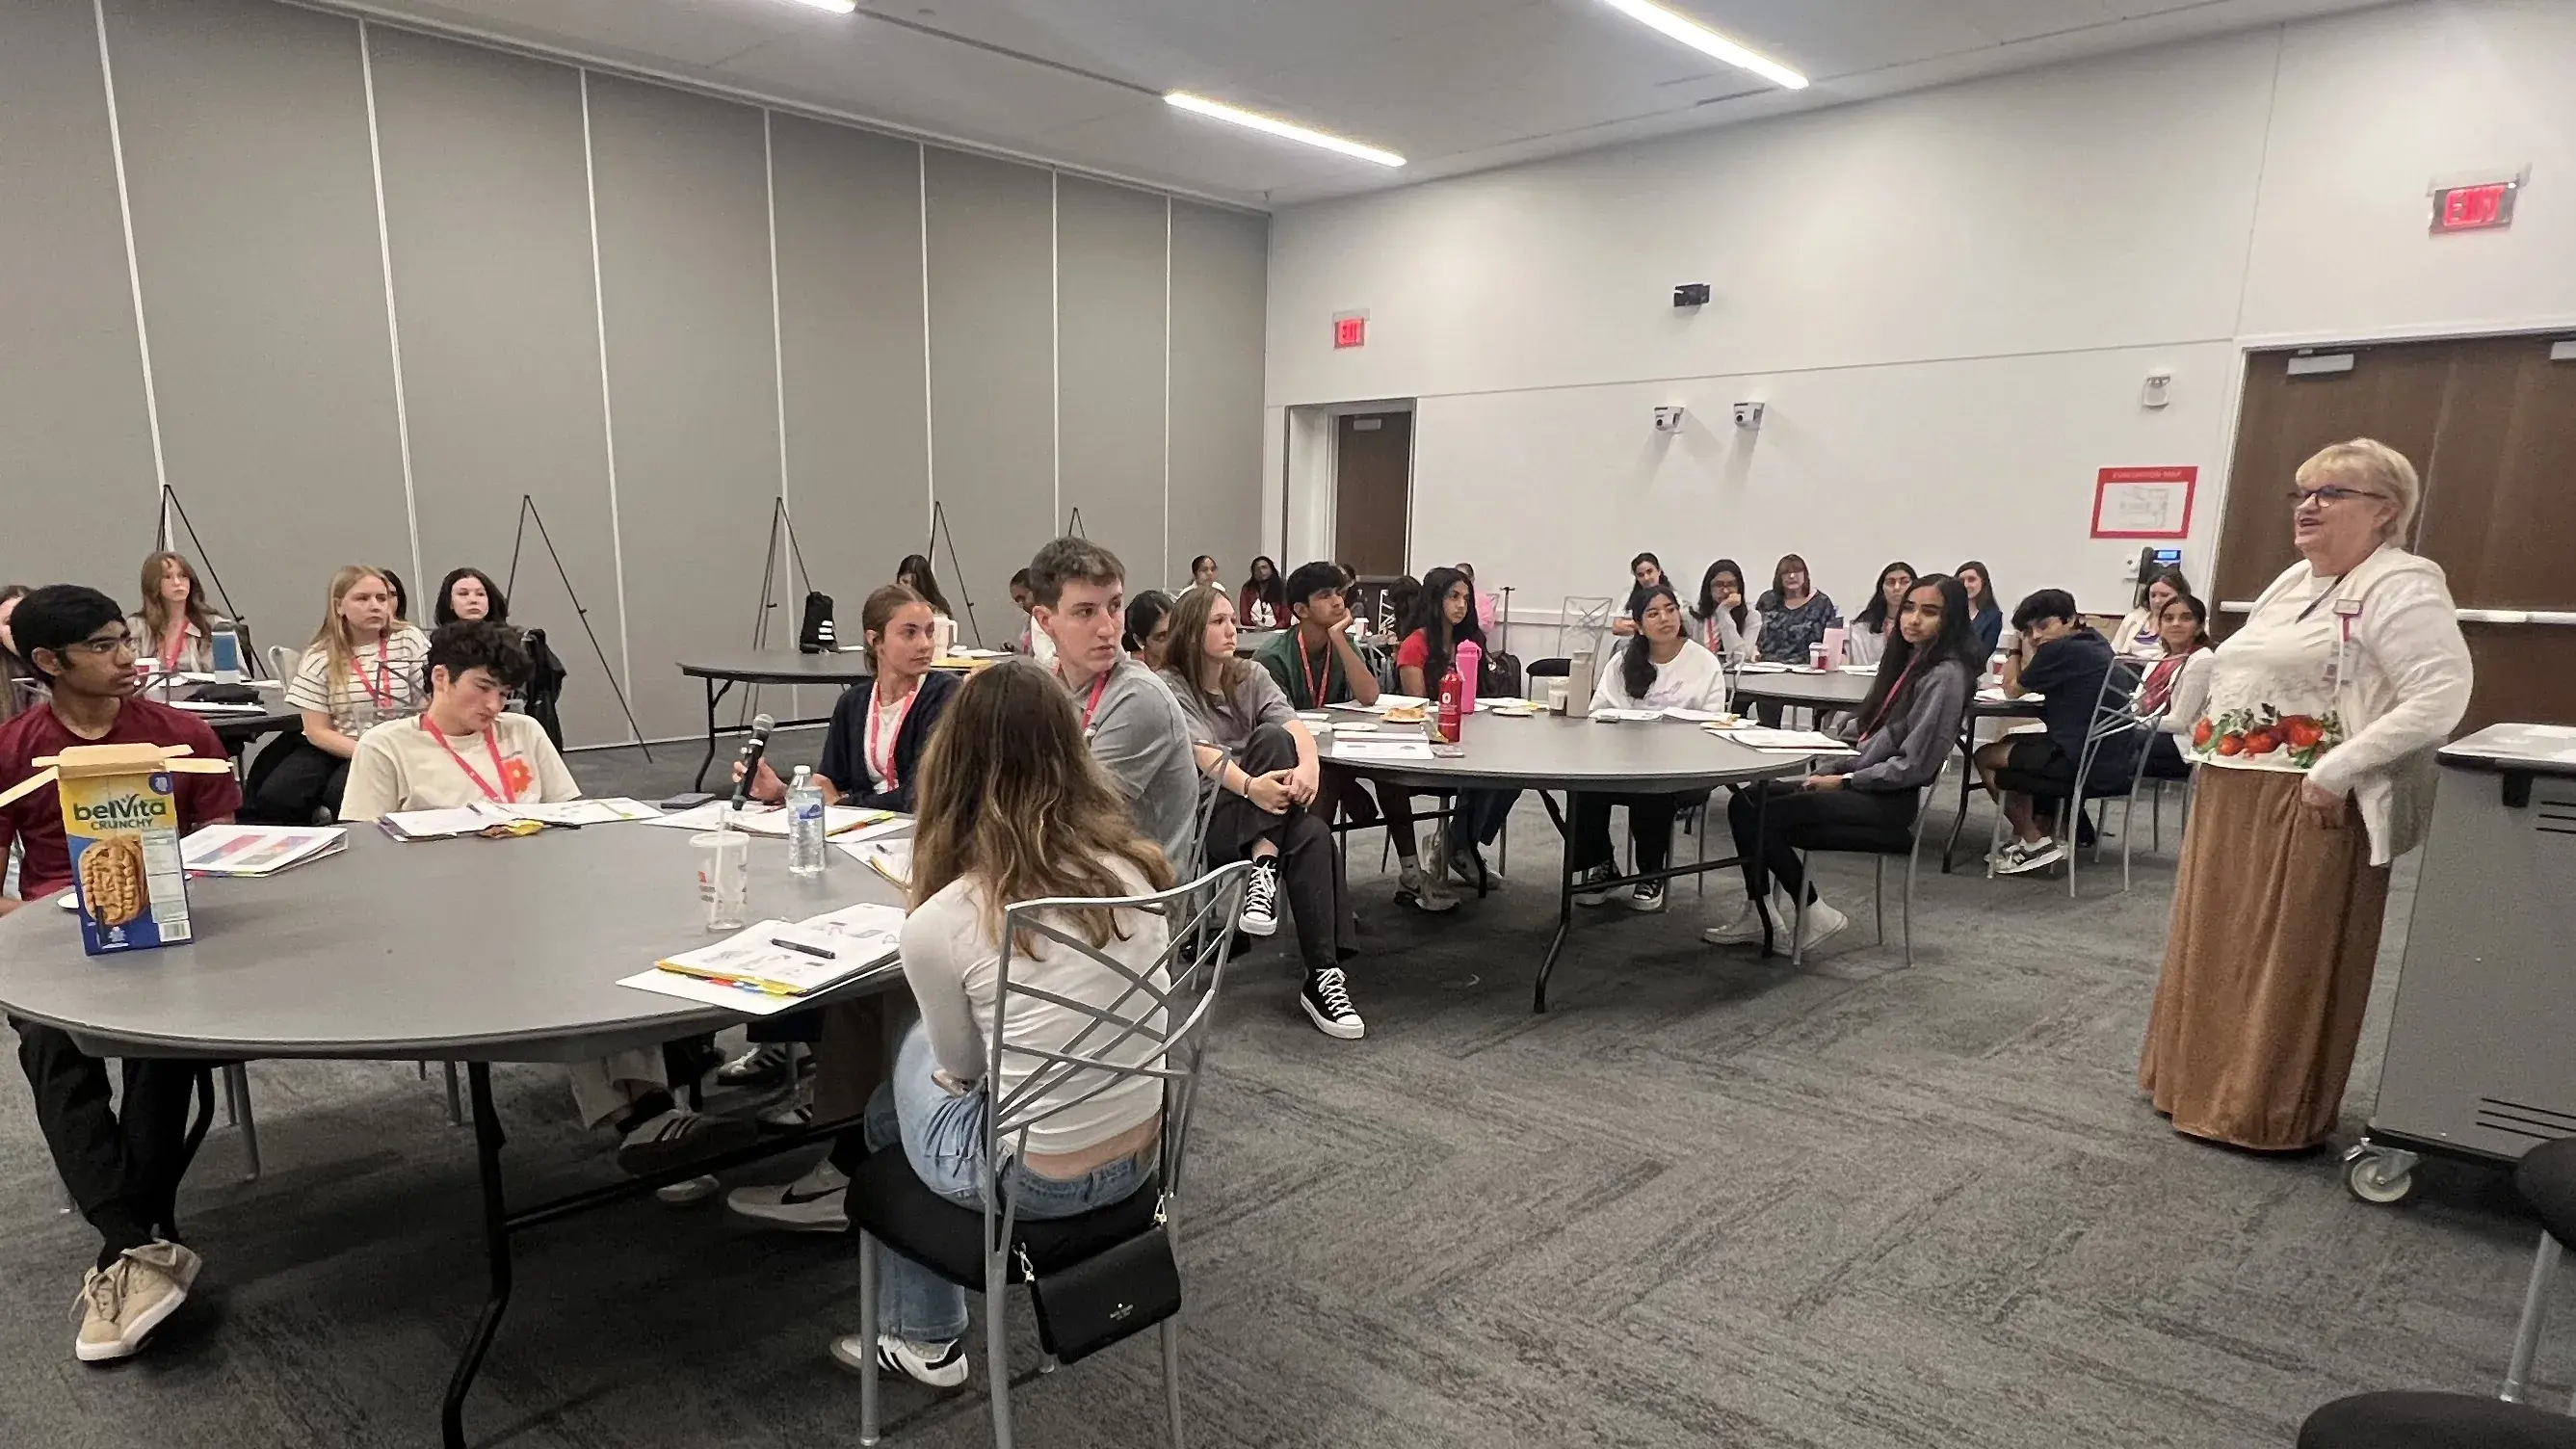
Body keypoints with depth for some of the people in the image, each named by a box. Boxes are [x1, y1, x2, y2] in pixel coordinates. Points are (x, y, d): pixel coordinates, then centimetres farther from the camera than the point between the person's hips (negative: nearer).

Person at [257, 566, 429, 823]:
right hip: (333, 748, 2)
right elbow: (317, 731, -1)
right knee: (274, 798, -22)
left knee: (341, 795, -31)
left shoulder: (411, 642, -1)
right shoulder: (319, 657, 2)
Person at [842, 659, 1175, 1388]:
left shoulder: (939, 922, -20)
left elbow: (963, 1068, -2)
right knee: (931, 1057, 25)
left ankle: (921, 1338, 39)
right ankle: (924, 1331, 39)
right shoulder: (1135, 864, -6)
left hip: (1035, 1180, -5)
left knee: (916, 1057, 25)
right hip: (1142, 1152, 5)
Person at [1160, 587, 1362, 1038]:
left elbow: (1296, 725, -4)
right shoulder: (1170, 687, 0)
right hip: (1204, 818, -4)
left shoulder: (1251, 676, 15)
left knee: (1313, 834, -31)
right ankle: (1264, 865, -32)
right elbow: (1201, 752, -18)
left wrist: (1310, 766, -28)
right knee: (1272, 738, -27)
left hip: (1266, 813, 4)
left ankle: (1323, 976, -33)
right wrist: (1251, 786, -38)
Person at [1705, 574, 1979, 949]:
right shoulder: (1910, 661, 12)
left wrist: (1844, 780, -12)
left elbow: (1913, 765, -18)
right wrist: (1832, 770, 4)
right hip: (1867, 785, 9)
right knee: (1745, 801, -1)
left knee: (1763, 818, -17)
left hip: (1893, 802, -9)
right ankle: (1758, 915, 1)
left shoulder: (1945, 676, -15)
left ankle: (1815, 916, -1)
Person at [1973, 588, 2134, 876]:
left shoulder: (2060, 650, -17)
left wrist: (2023, 648, 6)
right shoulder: (2096, 642, 11)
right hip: (2116, 758, 10)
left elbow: (2012, 690, -3)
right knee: (2011, 744, 28)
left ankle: (2036, 843, 11)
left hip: (2087, 762, -10)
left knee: (1986, 757, 9)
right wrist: (2026, 647, 7)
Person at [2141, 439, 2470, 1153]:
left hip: (2310, 808, -9)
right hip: (2232, 798, 9)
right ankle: (2203, 1081, 31)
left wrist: (2337, 772, -25)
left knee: (2291, 963, 1)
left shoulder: (2399, 586, -12)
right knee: (2215, 948, 17)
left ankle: (2272, 1112, 13)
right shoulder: (2294, 580, 15)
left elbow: (2441, 698, -22)